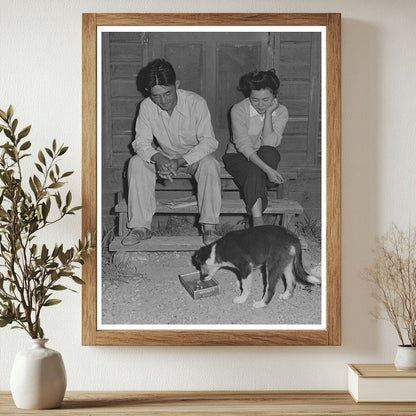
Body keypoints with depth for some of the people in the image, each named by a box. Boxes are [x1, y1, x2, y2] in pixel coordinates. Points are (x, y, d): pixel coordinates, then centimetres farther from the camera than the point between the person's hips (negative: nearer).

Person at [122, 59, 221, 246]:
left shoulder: (196, 102, -23)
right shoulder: (146, 107, -15)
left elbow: (208, 140, -24)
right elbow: (141, 141, -13)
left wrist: (181, 161, -37)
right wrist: (157, 158, -36)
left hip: (195, 156, -2)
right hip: (164, 157, 3)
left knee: (209, 164, -35)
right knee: (136, 162, -24)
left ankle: (209, 227, -29)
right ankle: (141, 227, -24)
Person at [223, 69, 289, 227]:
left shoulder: (281, 111, -9)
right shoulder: (239, 110, -17)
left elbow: (269, 144, -21)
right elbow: (243, 145, -26)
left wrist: (268, 114, -26)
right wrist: (267, 169, -37)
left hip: (266, 158, 3)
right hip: (238, 156, -3)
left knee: (269, 152, -34)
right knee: (254, 171, -36)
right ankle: (257, 220, -43)